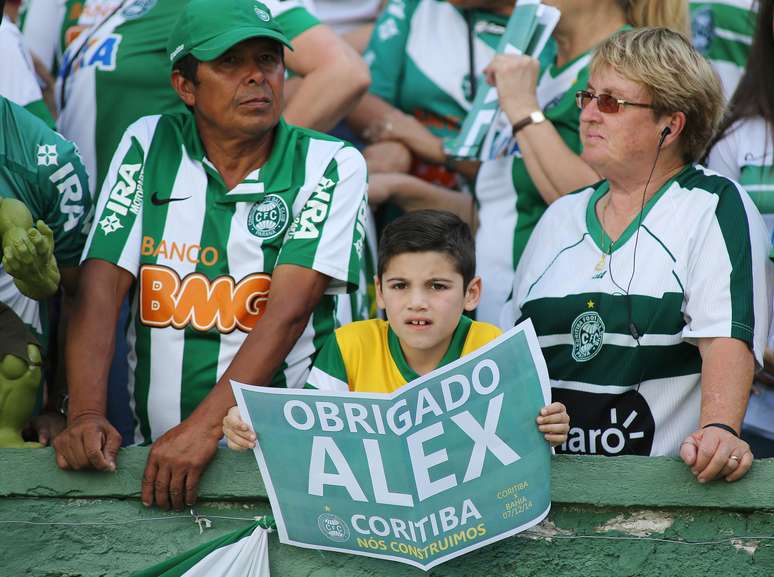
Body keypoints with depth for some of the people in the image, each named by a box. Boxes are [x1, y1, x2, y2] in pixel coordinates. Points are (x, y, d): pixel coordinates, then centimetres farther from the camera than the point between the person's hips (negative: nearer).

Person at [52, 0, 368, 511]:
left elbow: (289, 309, -11)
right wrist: (86, 416, -15)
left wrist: (204, 427, -23)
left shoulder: (332, 166, 0)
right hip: (153, 449, 3)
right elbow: (103, 284, 1)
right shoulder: (149, 146, 8)